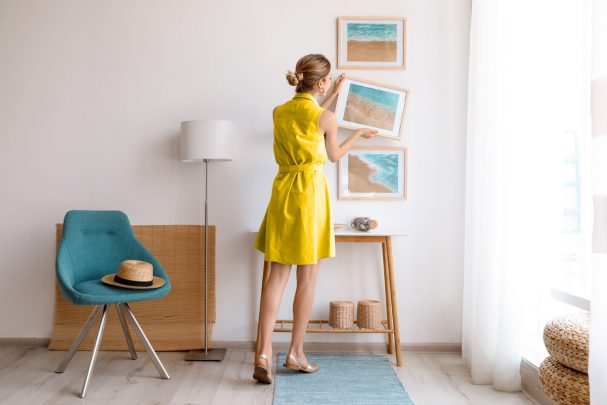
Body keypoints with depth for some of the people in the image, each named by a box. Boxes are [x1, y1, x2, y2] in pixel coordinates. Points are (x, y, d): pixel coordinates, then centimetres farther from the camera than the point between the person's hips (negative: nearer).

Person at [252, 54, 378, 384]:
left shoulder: (279, 112, 7)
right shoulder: (326, 118, -8)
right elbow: (334, 156, 9)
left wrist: (331, 98, 32)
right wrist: (360, 133, 24)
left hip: (282, 192, 5)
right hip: (310, 194, -5)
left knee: (277, 276, 6)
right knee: (307, 278, 6)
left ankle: (264, 352, -2)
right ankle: (296, 353, 16)